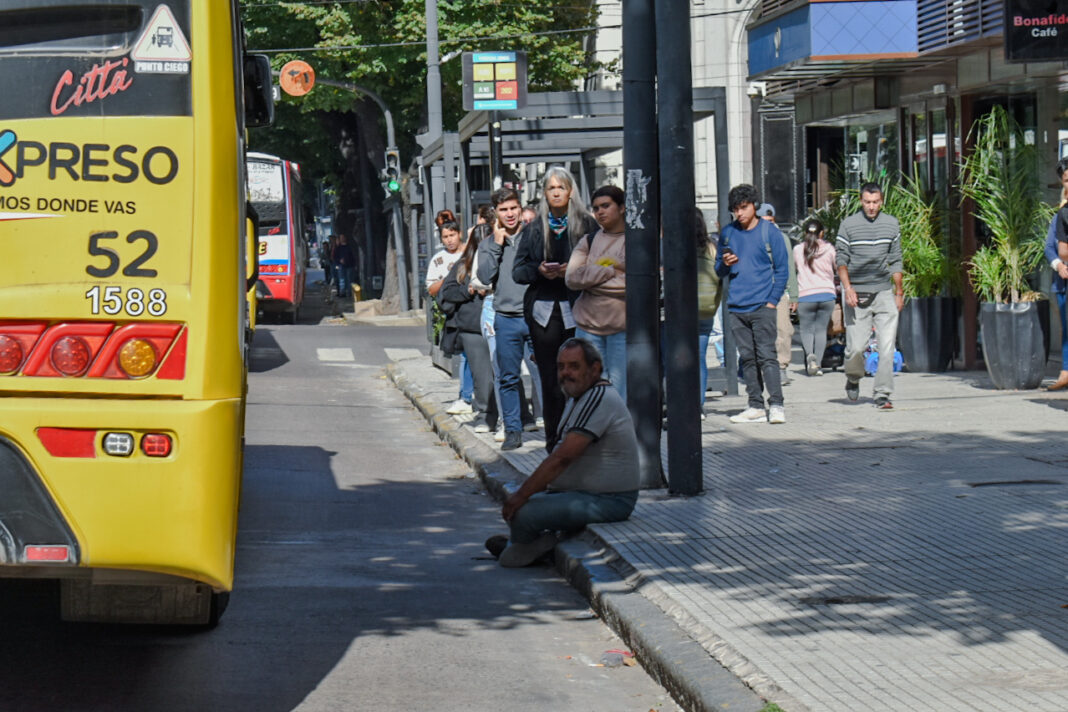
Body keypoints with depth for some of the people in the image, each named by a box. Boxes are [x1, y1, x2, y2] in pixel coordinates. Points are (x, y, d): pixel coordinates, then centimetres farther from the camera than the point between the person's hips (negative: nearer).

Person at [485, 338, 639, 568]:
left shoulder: (598, 398, -20)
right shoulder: (578, 397, 15)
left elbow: (562, 458, -25)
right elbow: (560, 457, 20)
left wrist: (522, 495, -23)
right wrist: (524, 492, 11)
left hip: (606, 502, -11)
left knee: (522, 513, -24)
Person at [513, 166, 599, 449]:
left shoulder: (586, 225, 6)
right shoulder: (534, 229, 13)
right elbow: (518, 271, 13)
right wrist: (539, 271, -7)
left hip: (576, 308, -2)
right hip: (543, 311, 2)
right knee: (550, 380, 2)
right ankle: (553, 441, 7)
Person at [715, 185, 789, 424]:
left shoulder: (769, 231, 0)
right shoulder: (728, 233, 11)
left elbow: (782, 269, 2)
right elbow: (719, 272, 18)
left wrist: (772, 301, -6)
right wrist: (725, 264, -5)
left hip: (762, 306, -4)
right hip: (736, 307, 4)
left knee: (766, 355, -10)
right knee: (747, 358, 6)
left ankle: (776, 405, -12)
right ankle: (756, 407, 9)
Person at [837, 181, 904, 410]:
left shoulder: (891, 224, 9)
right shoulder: (848, 225, 0)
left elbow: (895, 261, 16)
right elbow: (841, 260, 0)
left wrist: (899, 292, 15)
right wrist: (848, 288, -13)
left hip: (884, 292, 2)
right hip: (857, 295, -2)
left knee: (887, 346, -7)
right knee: (856, 346, -5)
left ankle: (883, 395, -4)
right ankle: (853, 379, 26)